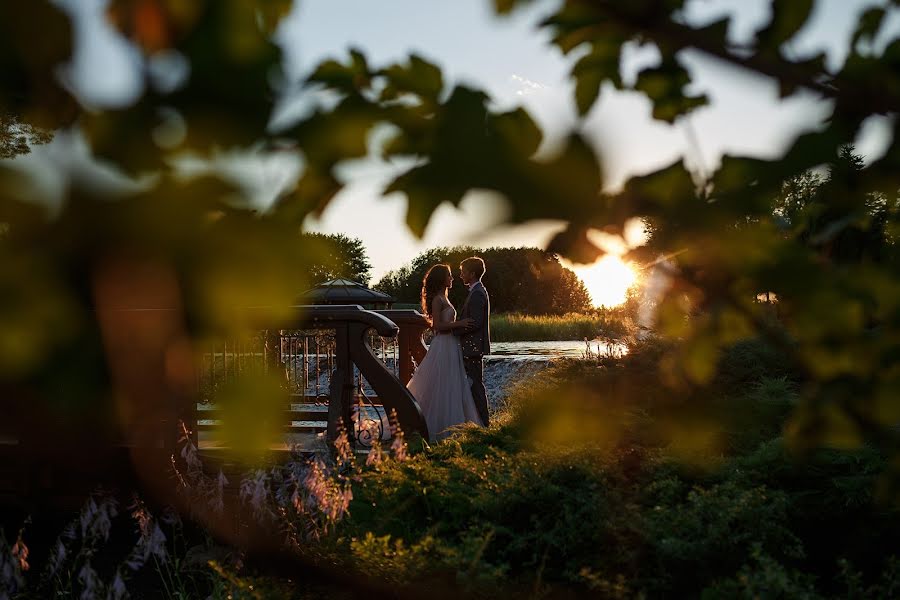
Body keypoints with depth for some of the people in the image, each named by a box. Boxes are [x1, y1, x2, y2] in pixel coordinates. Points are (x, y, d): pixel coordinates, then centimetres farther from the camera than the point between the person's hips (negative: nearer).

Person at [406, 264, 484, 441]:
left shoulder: (444, 298, 17)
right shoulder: (437, 299, -12)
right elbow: (437, 325, -19)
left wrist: (460, 325, 10)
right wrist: (459, 324, -20)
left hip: (450, 346, 10)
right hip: (443, 346, -10)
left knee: (452, 388, 11)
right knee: (441, 388, -5)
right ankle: (439, 426, -1)